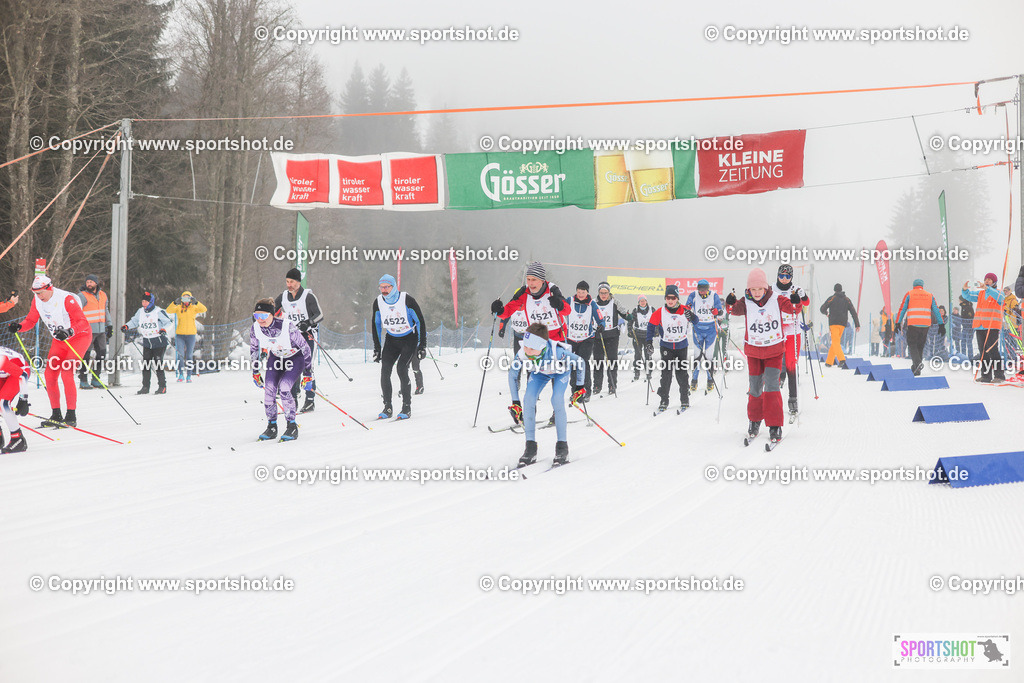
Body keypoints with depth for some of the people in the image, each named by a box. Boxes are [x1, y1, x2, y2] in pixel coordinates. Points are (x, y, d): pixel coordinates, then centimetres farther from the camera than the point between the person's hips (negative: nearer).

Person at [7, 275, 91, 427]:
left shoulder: (66, 299, -26)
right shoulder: (37, 300, -6)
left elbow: (83, 322, -30)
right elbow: (31, 320, 4)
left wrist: (69, 332, -47)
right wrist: (19, 327, -17)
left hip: (80, 337, -7)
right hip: (60, 340, 7)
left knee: (66, 374, -20)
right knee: (50, 375, -2)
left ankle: (71, 417, -14)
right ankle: (56, 415, 10)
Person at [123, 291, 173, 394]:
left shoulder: (159, 312, -9)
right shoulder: (140, 312, 6)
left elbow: (169, 322, -4)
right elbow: (134, 321, 17)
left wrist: (164, 329, -21)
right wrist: (126, 326, 0)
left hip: (159, 342, -5)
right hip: (147, 342, 5)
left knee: (158, 364, -8)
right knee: (146, 364, 1)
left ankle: (162, 386, 1)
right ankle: (145, 387, 7)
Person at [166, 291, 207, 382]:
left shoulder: (194, 308, 3)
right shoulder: (178, 308, 3)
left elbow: (204, 310, -13)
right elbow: (169, 311, -13)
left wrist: (196, 302, -27)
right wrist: (175, 303, -28)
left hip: (191, 334, 0)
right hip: (180, 334, 0)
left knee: (189, 356, 6)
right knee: (180, 355, -8)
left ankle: (189, 376, 11)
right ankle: (181, 375, -1)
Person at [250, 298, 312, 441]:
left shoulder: (288, 327, -34)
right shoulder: (255, 329, -20)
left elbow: (305, 349, -22)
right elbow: (254, 349, 3)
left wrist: (308, 374, -17)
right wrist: (255, 372, 7)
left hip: (295, 358, -5)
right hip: (275, 357, 5)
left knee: (283, 388, -23)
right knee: (269, 389, -12)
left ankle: (292, 427, -9)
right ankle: (272, 427, 6)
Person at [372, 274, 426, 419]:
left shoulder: (407, 300, -20)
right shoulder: (378, 302, -7)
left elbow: (420, 321, -11)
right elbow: (376, 325, 6)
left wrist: (423, 346, -13)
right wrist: (377, 349, 4)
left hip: (409, 338, -4)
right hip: (391, 340, 4)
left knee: (402, 369, -20)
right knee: (385, 370, -11)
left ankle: (407, 408, -11)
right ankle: (387, 408, -1)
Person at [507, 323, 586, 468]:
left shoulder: (557, 352, -45)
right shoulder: (522, 354, -36)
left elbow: (580, 362, -24)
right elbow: (512, 374, -14)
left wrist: (580, 387, -14)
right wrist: (515, 402, -12)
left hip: (561, 370, -3)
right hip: (539, 372, 3)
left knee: (557, 400, -25)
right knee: (528, 401, -17)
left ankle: (562, 447, -12)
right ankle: (531, 449, -7)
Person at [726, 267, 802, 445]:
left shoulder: (776, 300, -11)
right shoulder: (746, 303, -8)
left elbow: (793, 308, -13)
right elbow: (736, 310, -16)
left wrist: (795, 303, -34)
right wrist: (731, 304, -36)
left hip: (775, 350, -2)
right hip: (753, 351, 2)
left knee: (771, 384, -14)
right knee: (755, 388, 10)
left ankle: (775, 426, -9)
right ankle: (754, 421, 32)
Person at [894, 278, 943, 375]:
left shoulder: (909, 294, 7)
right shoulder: (929, 295, 14)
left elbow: (902, 309, 4)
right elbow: (936, 310, 10)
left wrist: (898, 323, 6)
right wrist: (941, 325, 10)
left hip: (913, 324, -3)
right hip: (926, 324, 3)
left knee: (912, 345, 4)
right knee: (920, 346, 14)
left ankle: (917, 362, -21)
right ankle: (916, 369, 11)